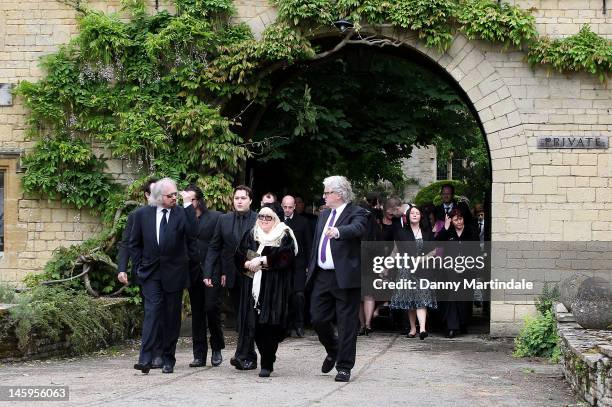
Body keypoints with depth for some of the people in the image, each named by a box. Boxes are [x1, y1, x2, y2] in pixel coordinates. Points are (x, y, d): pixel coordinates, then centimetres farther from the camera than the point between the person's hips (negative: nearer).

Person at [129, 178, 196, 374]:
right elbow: (134, 243, 12)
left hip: (174, 273, 0)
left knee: (172, 317, 6)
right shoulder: (142, 214, 3)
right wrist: (140, 265, 3)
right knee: (152, 312, -12)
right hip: (151, 273, 0)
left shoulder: (182, 213, -2)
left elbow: (192, 233, -21)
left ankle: (168, 359, 16)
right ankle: (145, 359, -18)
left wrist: (188, 205, -21)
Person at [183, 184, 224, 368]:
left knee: (212, 308, -9)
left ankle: (217, 349, 10)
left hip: (212, 272, -3)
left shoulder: (216, 217, 0)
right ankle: (199, 355, 11)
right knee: (197, 313, 6)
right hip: (193, 273, 4)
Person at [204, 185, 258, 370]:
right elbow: (214, 248, 9)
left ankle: (242, 356, -12)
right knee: (240, 317, 9)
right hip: (232, 276, 4)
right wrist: (208, 273, 1)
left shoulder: (259, 220, -2)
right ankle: (250, 357, 16)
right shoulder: (224, 220, 9)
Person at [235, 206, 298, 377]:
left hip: (275, 288, -4)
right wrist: (250, 264, -10)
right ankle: (267, 358, 18)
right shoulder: (251, 236, 15)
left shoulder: (284, 237, 3)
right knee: (256, 325, 1)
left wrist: (262, 260, -12)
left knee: (270, 325, -10)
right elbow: (239, 257, 10)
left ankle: (266, 364, -6)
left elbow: (284, 257, -12)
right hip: (254, 286, 4)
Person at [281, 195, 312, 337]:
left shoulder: (302, 222, 4)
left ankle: (299, 324, 1)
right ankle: (287, 326, 11)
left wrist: (308, 265, 2)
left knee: (298, 295, -11)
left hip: (298, 265, -1)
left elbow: (308, 244, 6)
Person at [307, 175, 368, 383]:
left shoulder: (357, 213, -6)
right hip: (322, 276, 7)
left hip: (345, 277, -7)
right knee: (318, 319, 7)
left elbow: (357, 229, -29)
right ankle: (333, 351, 33)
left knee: (347, 323, -1)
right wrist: (311, 269, 18)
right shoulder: (324, 214, 17)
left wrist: (338, 232, -48)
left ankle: (344, 367, 7)